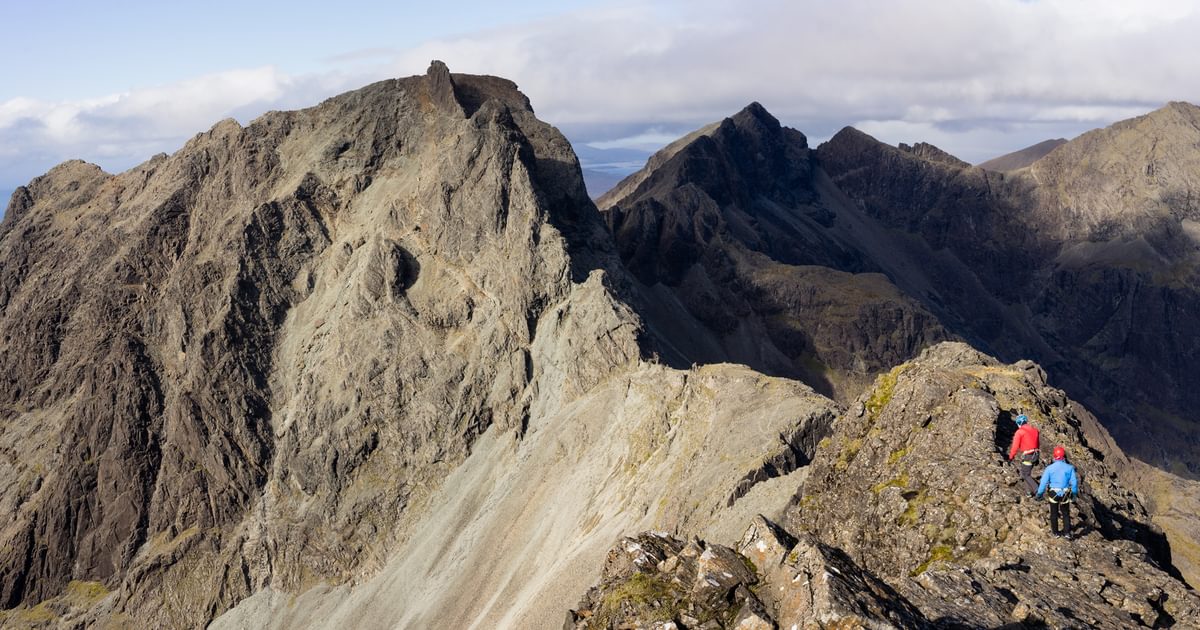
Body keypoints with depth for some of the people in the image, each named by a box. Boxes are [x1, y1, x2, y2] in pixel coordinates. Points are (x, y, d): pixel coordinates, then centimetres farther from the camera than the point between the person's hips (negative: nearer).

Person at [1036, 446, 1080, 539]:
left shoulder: (1049, 468, -12)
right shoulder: (1069, 468, -9)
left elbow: (1043, 482, -10)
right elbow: (1074, 482, -5)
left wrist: (1039, 493, 1)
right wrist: (1074, 493, 10)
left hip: (1053, 494, -1)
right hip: (1065, 495, 1)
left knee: (1054, 513, 16)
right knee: (1066, 514, 17)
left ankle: (1055, 532, 25)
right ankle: (1067, 532, 17)